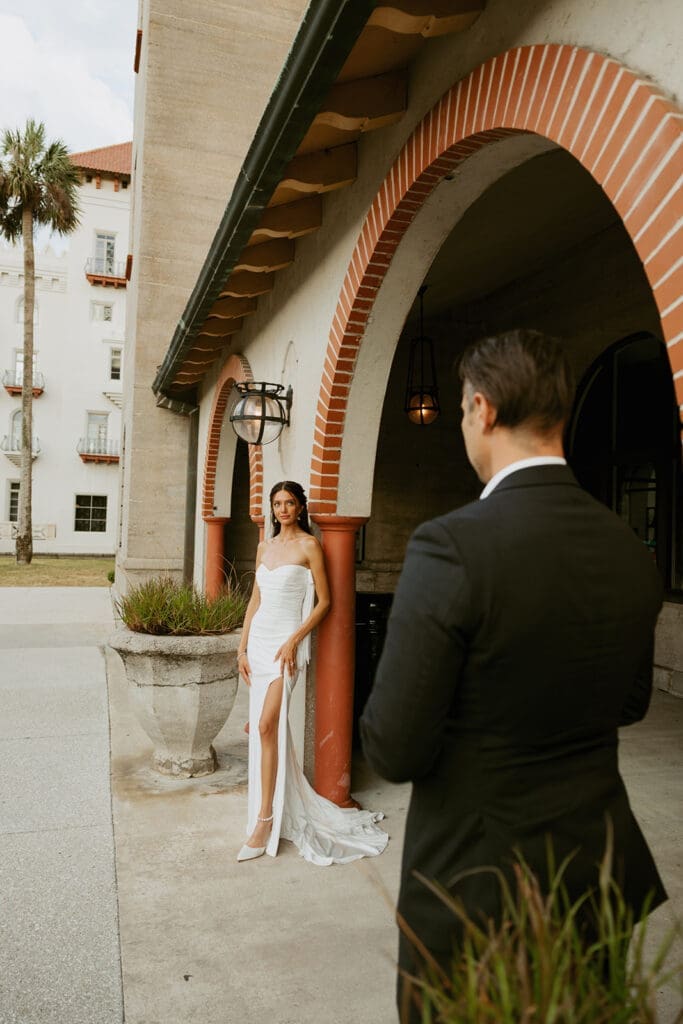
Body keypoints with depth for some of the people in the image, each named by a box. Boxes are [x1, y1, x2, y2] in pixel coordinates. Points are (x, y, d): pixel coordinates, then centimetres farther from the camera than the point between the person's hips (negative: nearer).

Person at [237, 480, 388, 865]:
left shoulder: (309, 545, -5)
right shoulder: (265, 547, 13)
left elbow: (324, 602, -7)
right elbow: (255, 601, 15)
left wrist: (293, 641, -15)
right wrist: (243, 648, 10)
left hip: (286, 640, -6)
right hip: (259, 637, 7)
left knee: (267, 725, -14)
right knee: (265, 726, 11)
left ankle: (265, 820, -7)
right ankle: (279, 804, 28)